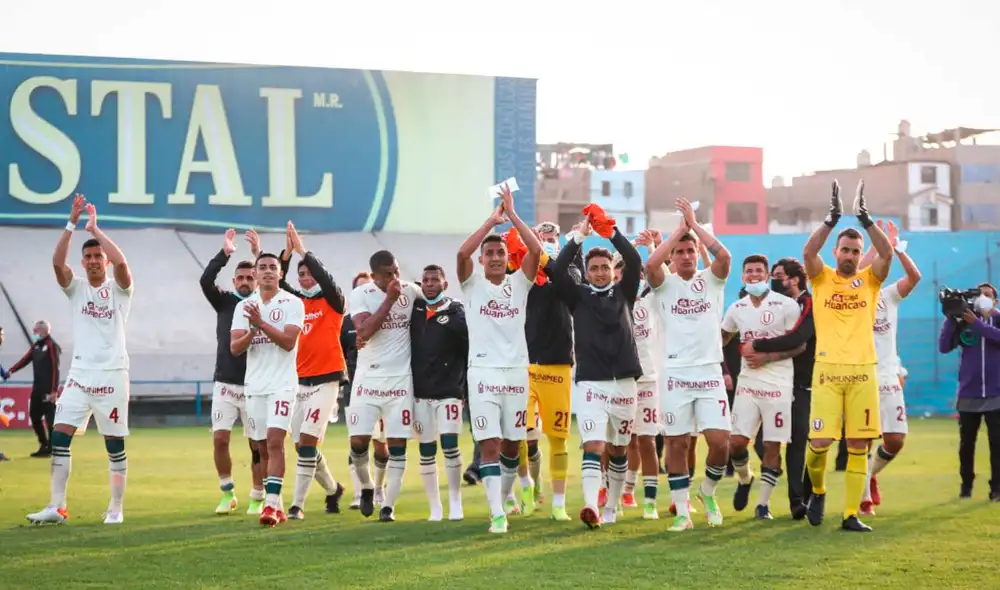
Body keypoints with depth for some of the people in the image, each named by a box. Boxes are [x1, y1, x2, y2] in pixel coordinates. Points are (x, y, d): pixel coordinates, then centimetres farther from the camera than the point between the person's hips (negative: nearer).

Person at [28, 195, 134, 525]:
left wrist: (94, 228, -11)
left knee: (115, 445, 2)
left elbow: (120, 261, -19)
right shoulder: (76, 288, 10)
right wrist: (72, 224, -14)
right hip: (80, 374, 3)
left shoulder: (118, 289, 2)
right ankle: (57, 507, -5)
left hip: (112, 374, -3)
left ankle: (116, 508, 12)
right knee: (59, 437, -7)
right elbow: (57, 262, -8)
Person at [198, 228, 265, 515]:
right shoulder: (225, 301, 5)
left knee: (258, 444, 1)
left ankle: (257, 498, 12)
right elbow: (205, 281, -13)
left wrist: (259, 254, -25)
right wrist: (225, 253, -22)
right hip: (225, 384, 1)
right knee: (220, 438, -5)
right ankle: (227, 493, 10)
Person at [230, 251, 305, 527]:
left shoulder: (292, 304, -2)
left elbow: (289, 341, -14)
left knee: (275, 442, -17)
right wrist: (252, 331, -18)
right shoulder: (244, 306, 9)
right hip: (254, 385, 5)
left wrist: (262, 323, -23)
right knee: (263, 448, 7)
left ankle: (271, 505, -21)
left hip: (282, 383, -5)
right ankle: (277, 506, 16)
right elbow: (234, 347, 1)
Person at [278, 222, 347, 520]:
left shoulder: (333, 302, -1)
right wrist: (288, 252, -11)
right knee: (303, 446, 9)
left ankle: (297, 504, -10)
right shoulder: (297, 302, 11)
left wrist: (302, 251, -18)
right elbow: (277, 283, 0)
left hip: (325, 380, -6)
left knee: (307, 442, -13)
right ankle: (333, 489, 31)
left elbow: (326, 279, -18)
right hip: (299, 380, 6)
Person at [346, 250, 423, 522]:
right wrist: (389, 299, -20)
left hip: (400, 379, 1)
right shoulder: (361, 294, -5)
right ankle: (366, 487, 24)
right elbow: (364, 331, -19)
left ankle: (389, 505, 6)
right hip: (368, 377, -1)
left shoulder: (410, 291, 1)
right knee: (358, 440, -4)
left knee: (397, 444, -1)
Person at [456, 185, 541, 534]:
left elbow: (535, 250, -7)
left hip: (516, 371, 2)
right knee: (489, 445, -8)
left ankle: (503, 498, 31)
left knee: (512, 445, 10)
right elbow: (462, 252, -14)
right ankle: (497, 514, -12)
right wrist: (492, 221, -10)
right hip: (483, 371, -2)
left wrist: (512, 215, -7)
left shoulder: (519, 283, 8)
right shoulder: (473, 285, 4)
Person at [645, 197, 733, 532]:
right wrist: (679, 230, -9)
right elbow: (650, 264, -18)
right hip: (675, 374, -1)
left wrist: (695, 224, -9)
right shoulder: (665, 285, 4)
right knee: (677, 444, 2)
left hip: (710, 373, 1)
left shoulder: (711, 281, 7)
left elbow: (724, 256, -14)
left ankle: (708, 492, 21)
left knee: (720, 442, -6)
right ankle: (682, 512, 11)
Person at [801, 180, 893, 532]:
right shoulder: (822, 278, 8)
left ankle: (851, 514, 4)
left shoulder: (869, 280, 11)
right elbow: (808, 252, -10)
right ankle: (818, 490, 21)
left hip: (862, 370, 2)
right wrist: (832, 219, -16)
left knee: (858, 446, -1)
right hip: (828, 369, -2)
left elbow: (887, 254, -6)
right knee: (820, 441, -8)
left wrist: (865, 219, -11)